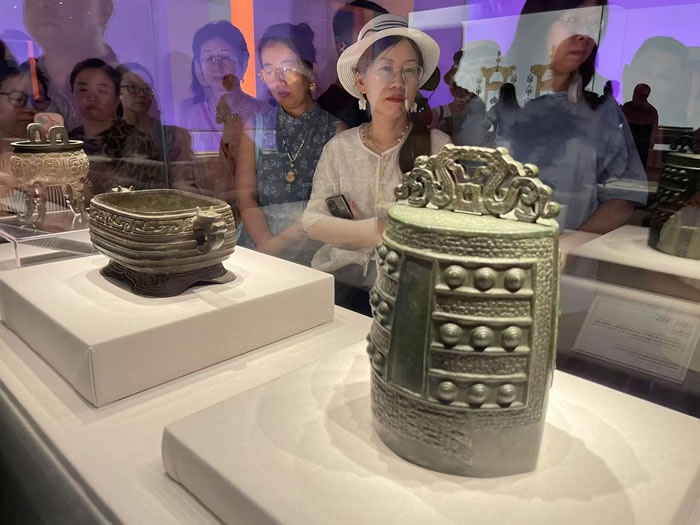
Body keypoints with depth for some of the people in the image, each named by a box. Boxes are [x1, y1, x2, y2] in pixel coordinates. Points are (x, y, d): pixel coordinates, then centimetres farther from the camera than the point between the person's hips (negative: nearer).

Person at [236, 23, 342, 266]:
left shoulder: (336, 128, 3)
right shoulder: (255, 127, 9)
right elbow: (246, 198, 3)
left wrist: (279, 242, -15)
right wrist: (266, 245, -14)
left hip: (316, 243, -1)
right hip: (261, 242, 2)